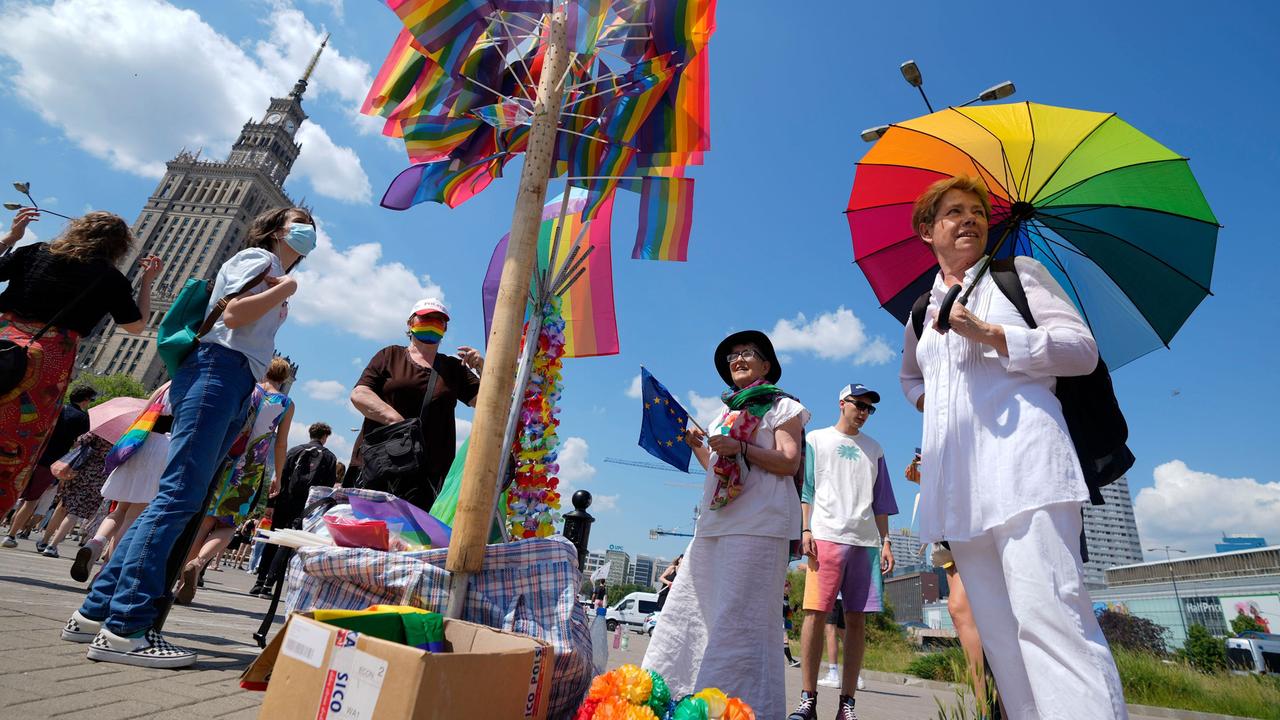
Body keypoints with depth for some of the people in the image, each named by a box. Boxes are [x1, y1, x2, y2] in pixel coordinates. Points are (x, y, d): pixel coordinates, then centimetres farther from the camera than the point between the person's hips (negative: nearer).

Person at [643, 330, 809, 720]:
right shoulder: (727, 412, 25)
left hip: (757, 523, -7)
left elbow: (790, 462, -8)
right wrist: (697, 446, 9)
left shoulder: (781, 406, 4)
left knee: (739, 619, -10)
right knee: (688, 610, 8)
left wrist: (740, 448, -19)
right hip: (715, 520, 8)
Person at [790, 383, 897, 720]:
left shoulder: (873, 449, 20)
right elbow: (805, 489, 6)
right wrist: (806, 530, -5)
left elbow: (881, 500, 19)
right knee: (816, 613, -8)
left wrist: (886, 542, 10)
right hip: (826, 536, -3)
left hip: (866, 541, 3)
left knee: (857, 620, 2)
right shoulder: (816, 439, 12)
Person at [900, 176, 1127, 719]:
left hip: (1020, 454, -5)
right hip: (956, 479, 5)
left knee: (1048, 617, -17)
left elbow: (1083, 350, 2)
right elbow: (909, 374, 39)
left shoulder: (1018, 272, 11)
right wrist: (924, 397, 15)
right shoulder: (921, 311, 23)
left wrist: (988, 334, -10)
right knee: (998, 631, 5)